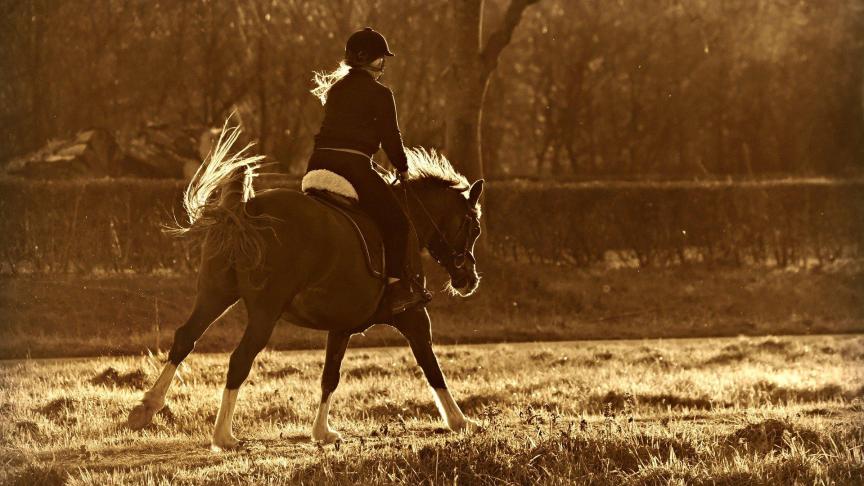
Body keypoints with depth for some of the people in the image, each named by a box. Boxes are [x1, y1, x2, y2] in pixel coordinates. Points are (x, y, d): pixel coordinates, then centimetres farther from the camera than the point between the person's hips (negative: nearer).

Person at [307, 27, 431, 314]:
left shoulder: (335, 89, 22)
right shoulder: (379, 94, 0)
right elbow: (390, 138, 0)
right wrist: (403, 169, 15)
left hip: (319, 161, 7)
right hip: (353, 165, -7)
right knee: (396, 221, -1)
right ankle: (397, 287, -10)